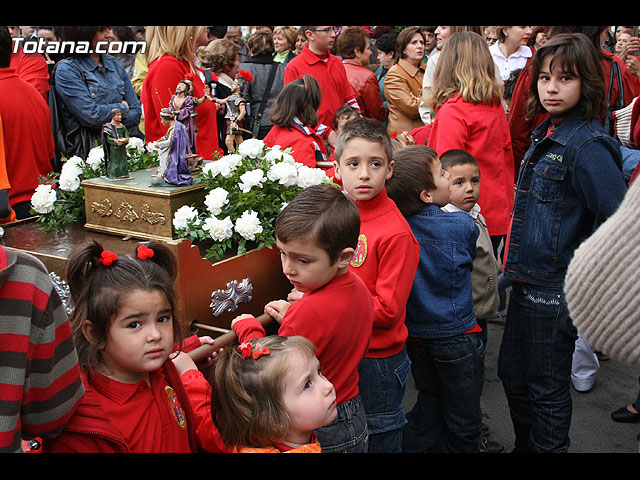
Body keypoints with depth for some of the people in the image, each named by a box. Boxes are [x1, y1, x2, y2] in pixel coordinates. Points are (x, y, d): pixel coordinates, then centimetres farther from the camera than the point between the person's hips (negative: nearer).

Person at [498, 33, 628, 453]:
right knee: (513, 373, 21)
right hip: (527, 281, 9)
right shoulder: (547, 134, 8)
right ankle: (525, 445, 40)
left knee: (546, 388, 7)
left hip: (555, 290, -9)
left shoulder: (588, 145, -19)